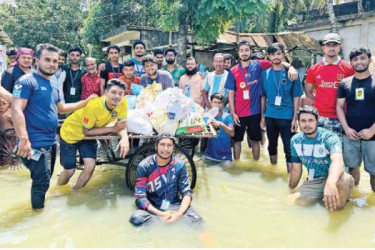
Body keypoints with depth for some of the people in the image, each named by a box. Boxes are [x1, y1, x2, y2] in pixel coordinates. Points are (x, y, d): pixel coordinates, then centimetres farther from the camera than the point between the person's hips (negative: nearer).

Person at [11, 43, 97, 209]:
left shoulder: (51, 86, 14)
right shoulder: (27, 81, -13)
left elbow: (62, 108, 27)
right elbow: (16, 110, -23)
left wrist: (86, 102, 21)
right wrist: (23, 139, -31)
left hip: (50, 142, 9)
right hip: (35, 143, -9)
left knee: (44, 180, 22)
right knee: (41, 182, -1)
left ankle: (40, 209, 40)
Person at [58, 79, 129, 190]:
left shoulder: (123, 103, -22)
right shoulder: (93, 106, -36)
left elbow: (122, 124, -16)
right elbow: (86, 131, -27)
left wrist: (124, 137, -39)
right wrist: (113, 128, -30)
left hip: (88, 136, 4)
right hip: (71, 133, -4)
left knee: (90, 166, -12)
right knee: (69, 170, 1)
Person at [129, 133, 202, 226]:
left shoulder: (179, 165, -8)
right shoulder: (144, 166, -12)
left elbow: (187, 192, -8)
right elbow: (140, 196, -15)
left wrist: (179, 213, -27)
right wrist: (160, 214, -27)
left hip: (174, 205, 1)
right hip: (154, 208, 0)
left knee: (196, 220, -25)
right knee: (136, 218, -32)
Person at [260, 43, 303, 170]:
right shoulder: (265, 73, 4)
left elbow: (296, 97, -2)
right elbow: (263, 96, 7)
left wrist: (295, 118, -7)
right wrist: (262, 116, 5)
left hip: (287, 116, -3)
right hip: (270, 116, 3)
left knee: (289, 148, 1)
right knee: (272, 145, 16)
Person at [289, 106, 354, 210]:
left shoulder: (329, 137, -20)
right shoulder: (295, 140, -4)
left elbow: (338, 161, -43)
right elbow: (296, 169, 9)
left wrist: (330, 183, -63)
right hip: (313, 181, 4)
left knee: (343, 180, -39)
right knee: (299, 200, -24)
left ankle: (338, 205, -8)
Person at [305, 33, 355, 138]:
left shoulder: (349, 69, -1)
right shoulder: (313, 69, 5)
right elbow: (308, 92, 14)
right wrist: (317, 105, 3)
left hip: (340, 118, -2)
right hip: (319, 117, 2)